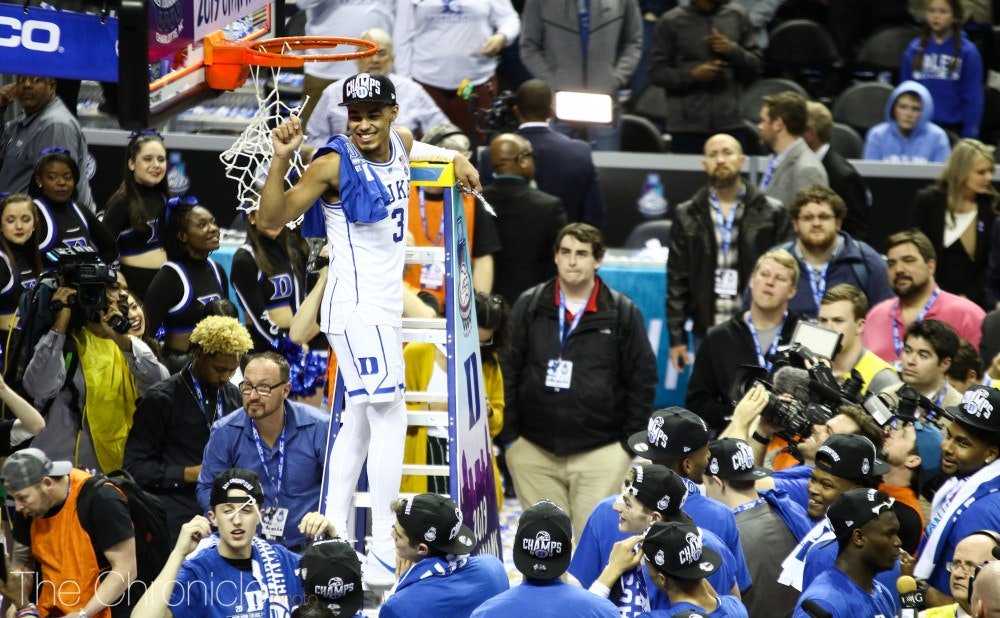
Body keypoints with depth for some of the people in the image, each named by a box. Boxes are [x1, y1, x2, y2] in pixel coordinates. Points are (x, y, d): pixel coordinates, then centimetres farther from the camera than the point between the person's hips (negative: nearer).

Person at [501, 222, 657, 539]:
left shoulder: (623, 313, 2)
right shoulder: (529, 306, 6)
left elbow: (642, 379, 5)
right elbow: (509, 371, 8)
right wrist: (508, 436, 4)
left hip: (601, 453, -2)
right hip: (533, 451, 2)